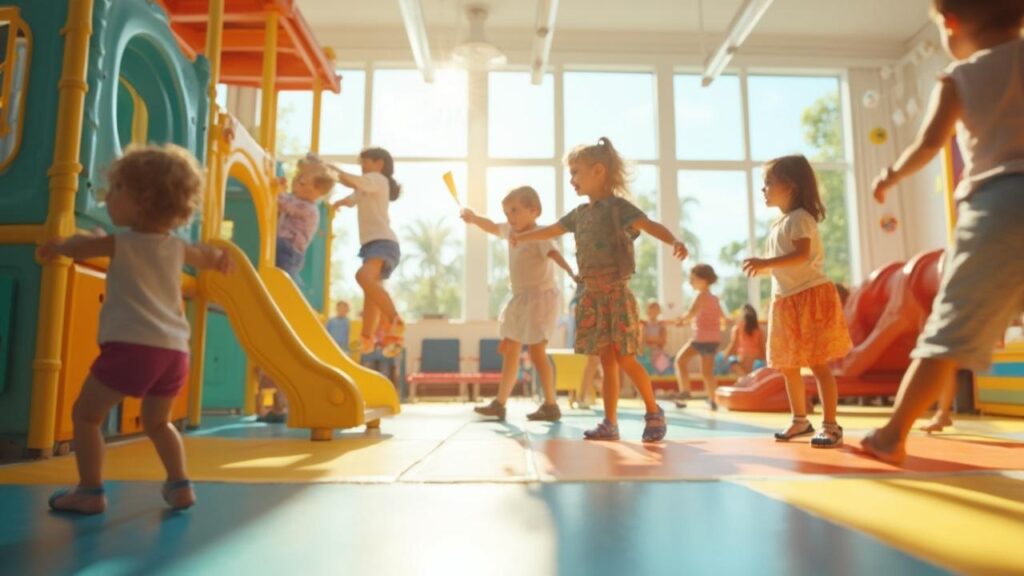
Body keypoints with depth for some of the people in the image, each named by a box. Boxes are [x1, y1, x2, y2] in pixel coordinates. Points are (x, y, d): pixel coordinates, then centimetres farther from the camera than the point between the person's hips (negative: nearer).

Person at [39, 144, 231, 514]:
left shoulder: (120, 243, 2)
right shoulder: (178, 247, 15)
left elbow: (76, 247, 18)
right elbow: (208, 258, 36)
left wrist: (57, 245, 41)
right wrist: (219, 257, 59)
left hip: (131, 347, -6)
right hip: (174, 350, 6)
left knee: (86, 413, 12)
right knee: (157, 422, 24)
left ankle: (90, 491, 11)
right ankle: (180, 485, 19)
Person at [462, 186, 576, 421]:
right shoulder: (512, 231, 9)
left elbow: (554, 253, -31)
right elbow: (493, 227, 26)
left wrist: (572, 273, -47)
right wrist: (474, 218, 10)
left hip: (540, 297, -10)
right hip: (521, 299, 10)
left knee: (536, 351, -9)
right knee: (509, 351, 13)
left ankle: (551, 405, 2)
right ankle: (499, 403, 22)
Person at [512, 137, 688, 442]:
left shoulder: (617, 206, -8)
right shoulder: (580, 213, 13)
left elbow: (650, 225, -22)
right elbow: (551, 230, 27)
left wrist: (674, 241, -42)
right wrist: (521, 237, 39)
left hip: (616, 292, -6)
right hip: (592, 294, 6)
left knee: (625, 358, -4)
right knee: (607, 360, 8)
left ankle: (654, 412, 15)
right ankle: (610, 423, 14)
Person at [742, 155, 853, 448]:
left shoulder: (799, 218, -11)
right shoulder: (777, 226, 17)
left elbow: (802, 255, -26)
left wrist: (766, 263, -31)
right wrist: (761, 267, 6)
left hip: (811, 295, -9)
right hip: (785, 300, 9)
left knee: (818, 364, -5)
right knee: (787, 365, 13)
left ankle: (831, 425, 3)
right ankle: (800, 419, 25)